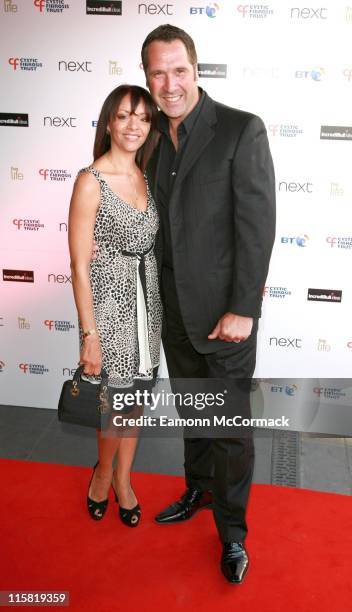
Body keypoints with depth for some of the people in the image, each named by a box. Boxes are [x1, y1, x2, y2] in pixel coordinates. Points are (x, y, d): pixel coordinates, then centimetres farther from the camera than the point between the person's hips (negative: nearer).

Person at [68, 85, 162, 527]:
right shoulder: (91, 181, -14)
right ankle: (103, 472, 36)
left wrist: (156, 306, 10)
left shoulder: (146, 177, 5)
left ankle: (123, 479, 37)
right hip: (109, 301, -6)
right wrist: (89, 335, -14)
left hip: (147, 299, 6)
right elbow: (79, 266, -14)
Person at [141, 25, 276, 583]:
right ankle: (200, 490, 44)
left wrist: (242, 310, -18)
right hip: (174, 308, 6)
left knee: (231, 426, 7)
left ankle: (232, 530, 26)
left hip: (224, 311, -5)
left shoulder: (242, 130, -12)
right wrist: (158, 297, 7)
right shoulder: (154, 137, 6)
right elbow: (159, 219, 9)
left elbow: (257, 224, -15)